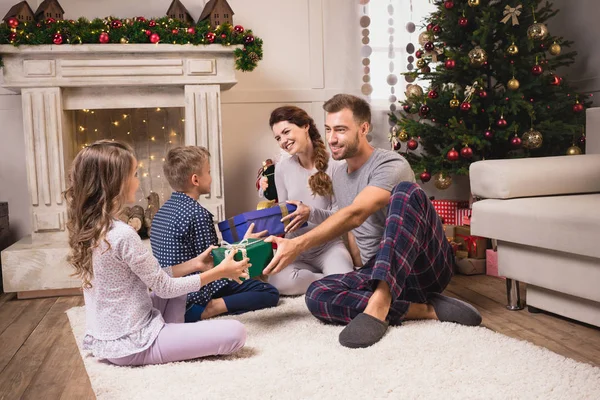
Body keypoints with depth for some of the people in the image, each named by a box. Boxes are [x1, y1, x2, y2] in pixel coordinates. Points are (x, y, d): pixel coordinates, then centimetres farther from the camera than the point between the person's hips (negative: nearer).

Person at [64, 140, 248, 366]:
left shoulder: (87, 228, 4)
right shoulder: (123, 235, -24)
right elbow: (164, 287, -13)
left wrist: (193, 264, 11)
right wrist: (219, 272, -4)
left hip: (104, 340, 9)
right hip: (132, 345, -9)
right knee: (235, 332, -15)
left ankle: (170, 339, 11)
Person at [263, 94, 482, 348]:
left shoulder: (390, 165, -13)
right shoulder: (338, 178, 14)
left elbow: (355, 216, -29)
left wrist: (298, 245, -37)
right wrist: (309, 214, 12)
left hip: (426, 266, -6)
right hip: (378, 273, 6)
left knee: (406, 193, -32)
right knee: (317, 296, -23)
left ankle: (380, 304, -38)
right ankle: (425, 309, -23)